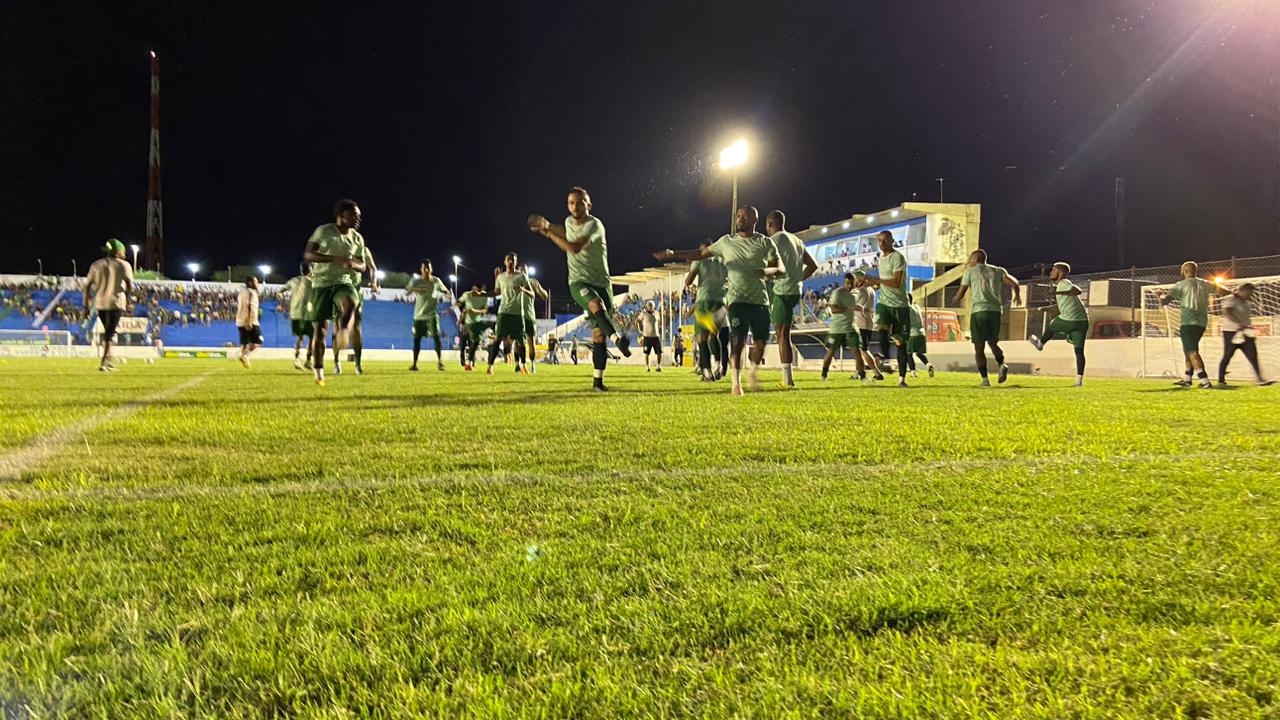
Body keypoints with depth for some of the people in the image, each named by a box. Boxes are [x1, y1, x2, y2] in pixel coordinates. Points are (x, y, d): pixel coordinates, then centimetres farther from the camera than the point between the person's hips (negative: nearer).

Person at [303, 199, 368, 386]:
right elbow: (307, 255, -14)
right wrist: (335, 259, -26)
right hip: (322, 283, -2)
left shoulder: (357, 238, 7)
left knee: (350, 301, -39)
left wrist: (353, 265, -12)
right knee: (319, 328, 0)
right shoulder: (323, 231, -6)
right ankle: (319, 373, 10)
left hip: (344, 282, 2)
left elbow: (362, 266, 14)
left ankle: (342, 332, -23)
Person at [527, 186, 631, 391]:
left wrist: (547, 231, -20)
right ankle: (618, 338, -24)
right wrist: (547, 227, 20)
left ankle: (597, 380, 5)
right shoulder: (569, 221, 6)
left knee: (598, 333, -2)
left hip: (601, 282, -2)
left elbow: (574, 248, -26)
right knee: (597, 306, -36)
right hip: (578, 282, 2)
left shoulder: (594, 225, -13)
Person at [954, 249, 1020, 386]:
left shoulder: (970, 271, 7)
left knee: (979, 347, 2)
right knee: (993, 342, 17)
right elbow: (1014, 283, 3)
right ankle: (1001, 364, -10)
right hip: (996, 310, 3)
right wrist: (1017, 295, 23)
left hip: (978, 311, -3)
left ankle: (985, 378, -6)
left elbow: (961, 294, 5)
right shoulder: (998, 270, 15)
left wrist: (957, 299, 28)